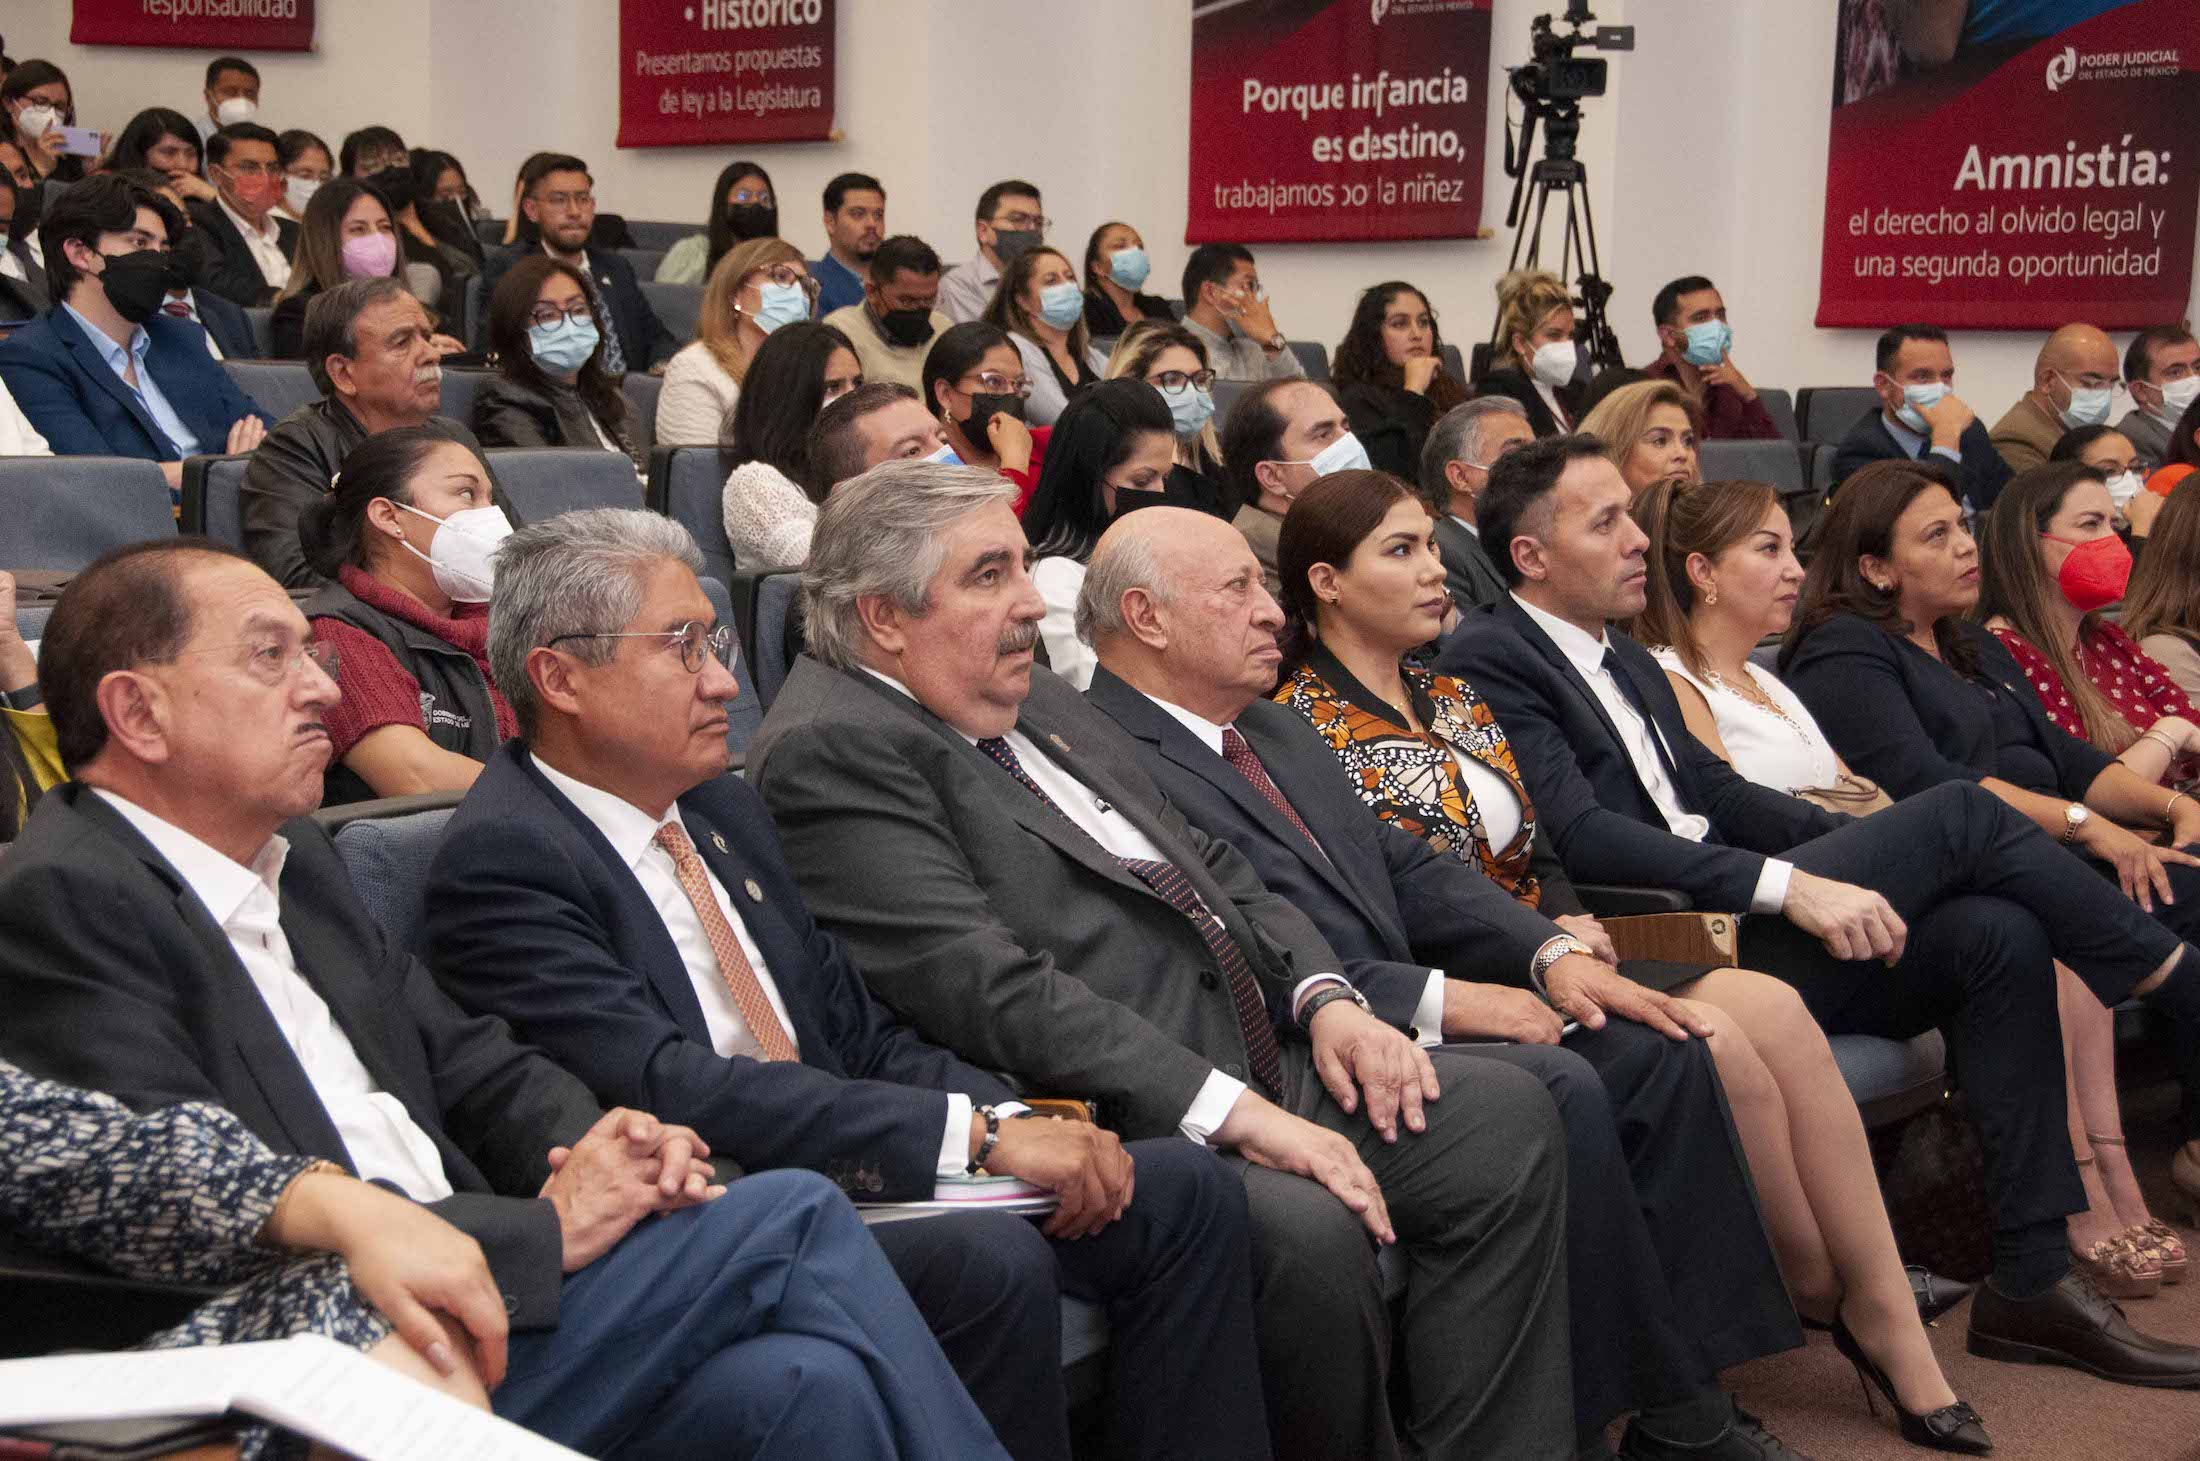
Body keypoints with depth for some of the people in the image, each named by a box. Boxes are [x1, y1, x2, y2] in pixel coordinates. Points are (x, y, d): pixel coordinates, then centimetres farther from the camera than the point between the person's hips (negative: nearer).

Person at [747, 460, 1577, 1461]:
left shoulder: (1033, 699, 17)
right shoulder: (829, 750, -12)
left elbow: (1204, 864, 21)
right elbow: (989, 989, -21)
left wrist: (1322, 996, 3)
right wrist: (1232, 1110, -22)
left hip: (1244, 1067, 10)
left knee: (1505, 1116, 1)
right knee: (1308, 1230, -32)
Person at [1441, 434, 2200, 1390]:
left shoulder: (1627, 663, 24)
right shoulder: (1487, 659, -6)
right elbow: (1579, 837, -18)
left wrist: (1870, 850, 3)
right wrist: (1788, 885, -22)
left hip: (1735, 922, 9)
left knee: (1997, 932, -12)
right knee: (1961, 811, -14)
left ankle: (2032, 1280, -9)